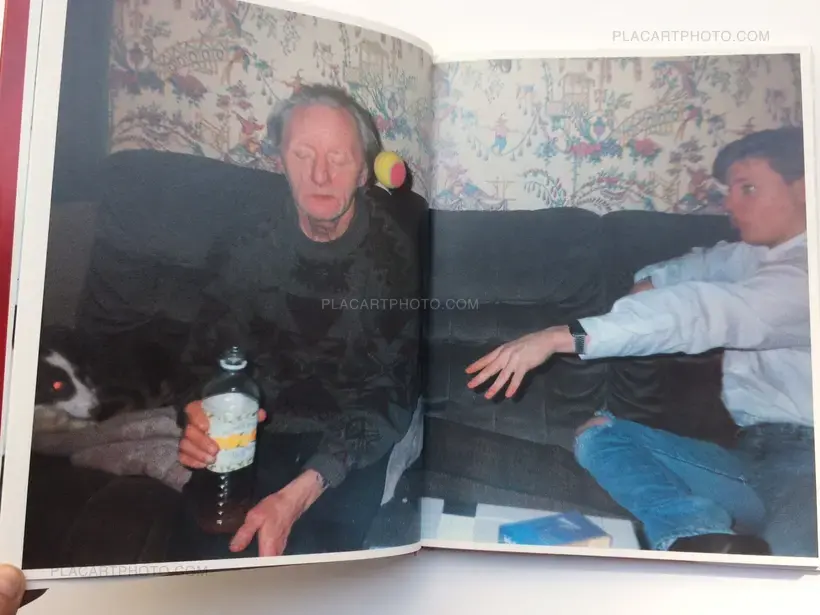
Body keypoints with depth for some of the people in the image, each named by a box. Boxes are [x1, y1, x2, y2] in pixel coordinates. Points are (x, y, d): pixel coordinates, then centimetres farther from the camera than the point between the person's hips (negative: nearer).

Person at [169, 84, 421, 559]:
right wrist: (199, 412, -20)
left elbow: (390, 396, -15)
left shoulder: (394, 254, -12)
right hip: (260, 428, 3)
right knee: (199, 545, -19)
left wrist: (301, 492, -28)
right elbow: (209, 347, 5)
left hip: (348, 445, -2)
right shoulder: (257, 238, -3)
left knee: (307, 550, -26)